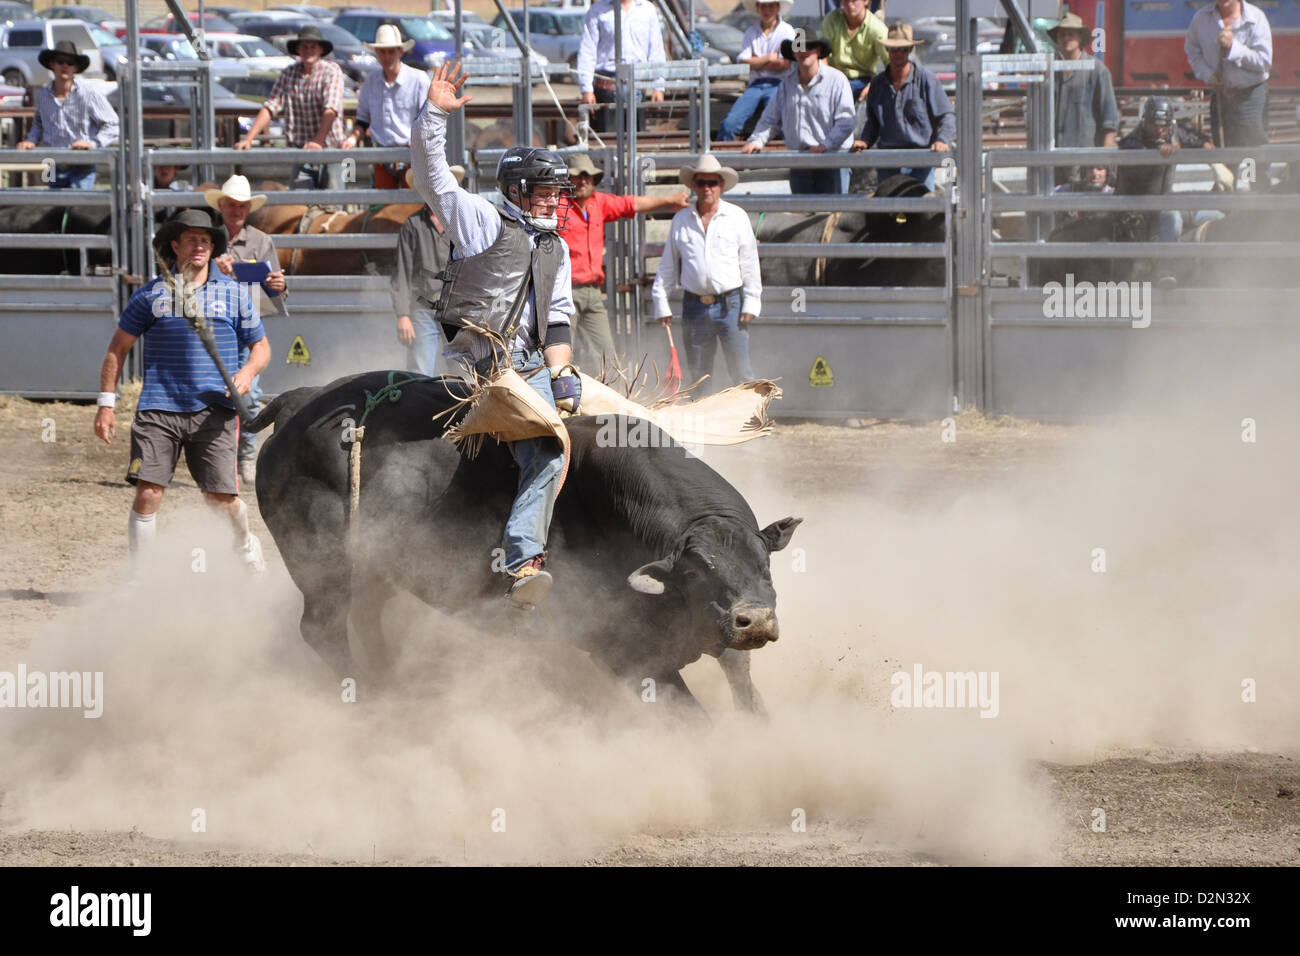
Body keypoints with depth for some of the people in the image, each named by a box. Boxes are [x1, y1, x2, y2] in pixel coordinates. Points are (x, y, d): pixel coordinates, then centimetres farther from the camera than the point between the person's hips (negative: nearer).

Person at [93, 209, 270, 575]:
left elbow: (260, 346, 16)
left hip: (212, 411, 0)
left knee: (221, 497, -3)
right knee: (148, 493, -11)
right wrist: (106, 404, 6)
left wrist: (248, 372, -7)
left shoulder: (233, 294, 9)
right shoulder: (152, 294, 6)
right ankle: (139, 579, 0)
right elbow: (118, 348, 12)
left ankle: (246, 549, 29)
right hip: (159, 408, 0)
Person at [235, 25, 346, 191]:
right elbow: (269, 108, 5)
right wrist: (248, 139, -7)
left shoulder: (332, 71, -3)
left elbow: (331, 110, -15)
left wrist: (318, 141, -28)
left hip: (329, 150, -3)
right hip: (299, 151, 3)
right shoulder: (289, 74, 9)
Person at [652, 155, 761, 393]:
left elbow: (749, 264, 5)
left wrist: (750, 304, -2)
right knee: (698, 372, 5)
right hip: (695, 307, 2)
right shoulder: (681, 220, 9)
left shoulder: (737, 217, 5)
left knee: (740, 371, -7)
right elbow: (667, 266, 14)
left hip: (730, 304, -2)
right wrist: (661, 304, 8)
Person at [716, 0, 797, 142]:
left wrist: (757, 62, 5)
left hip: (777, 85, -3)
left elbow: (785, 64, -3)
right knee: (730, 123, -18)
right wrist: (769, 58, -2)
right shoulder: (751, 33, 15)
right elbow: (743, 62, 3)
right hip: (755, 85, 3)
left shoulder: (787, 31, 6)